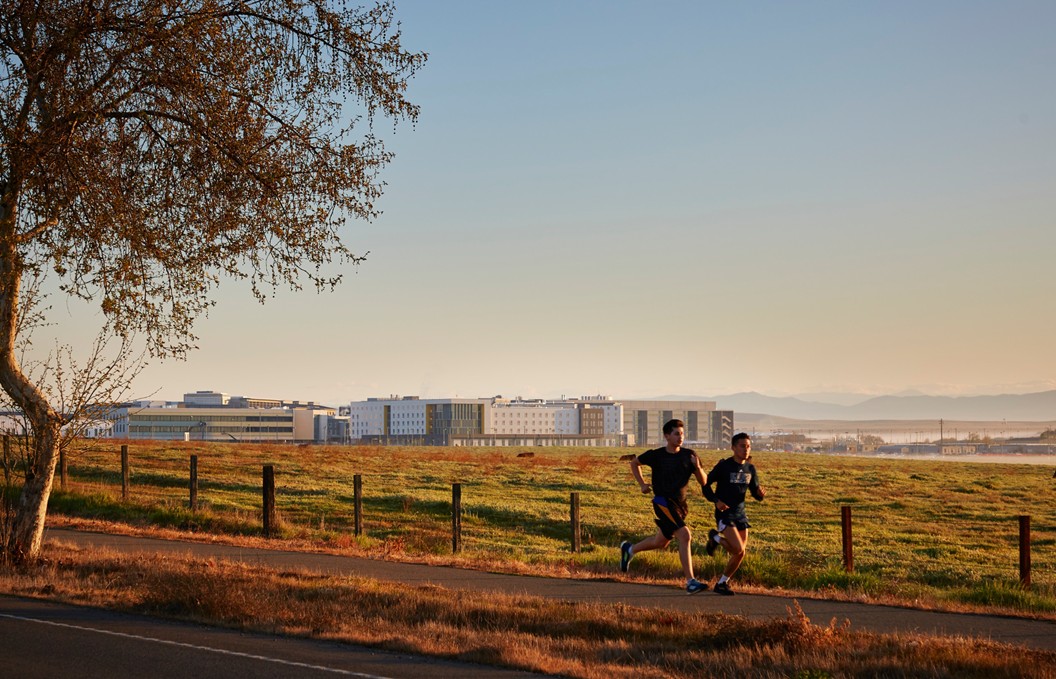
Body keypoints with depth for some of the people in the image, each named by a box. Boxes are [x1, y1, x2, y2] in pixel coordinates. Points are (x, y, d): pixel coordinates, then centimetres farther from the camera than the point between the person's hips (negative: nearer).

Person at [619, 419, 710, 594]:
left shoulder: (688, 455, 0)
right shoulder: (656, 455, -6)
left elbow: (703, 482, -1)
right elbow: (634, 463, 13)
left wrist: (697, 467, -19)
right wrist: (642, 484, 6)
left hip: (680, 504, 5)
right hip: (663, 502, -5)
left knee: (661, 542, 19)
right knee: (684, 535, -21)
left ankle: (629, 549, 45)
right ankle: (690, 582, -22)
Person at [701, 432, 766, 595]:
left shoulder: (750, 469, 6)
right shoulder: (724, 466, -11)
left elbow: (755, 493, 10)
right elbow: (706, 484, -6)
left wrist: (760, 493, -15)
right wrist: (716, 500, -21)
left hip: (740, 514, 6)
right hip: (724, 513, -6)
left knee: (740, 554, 5)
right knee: (738, 549, -19)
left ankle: (722, 583, 22)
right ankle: (715, 537, 10)